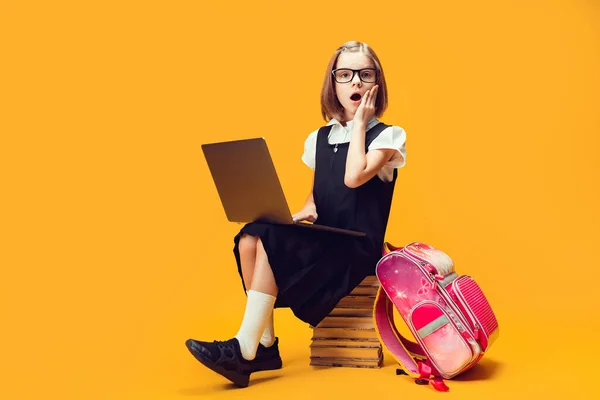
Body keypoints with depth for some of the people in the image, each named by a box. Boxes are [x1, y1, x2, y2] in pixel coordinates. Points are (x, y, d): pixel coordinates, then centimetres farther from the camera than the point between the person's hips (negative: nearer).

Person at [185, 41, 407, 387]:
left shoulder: (386, 136, -3)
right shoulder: (320, 139, 14)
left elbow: (354, 177, -22)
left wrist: (359, 123, -11)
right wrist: (305, 211, 0)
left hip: (357, 248, -6)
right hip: (322, 240, 6)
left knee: (271, 242, -26)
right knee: (250, 238, -19)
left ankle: (244, 350, -21)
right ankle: (266, 346, -16)